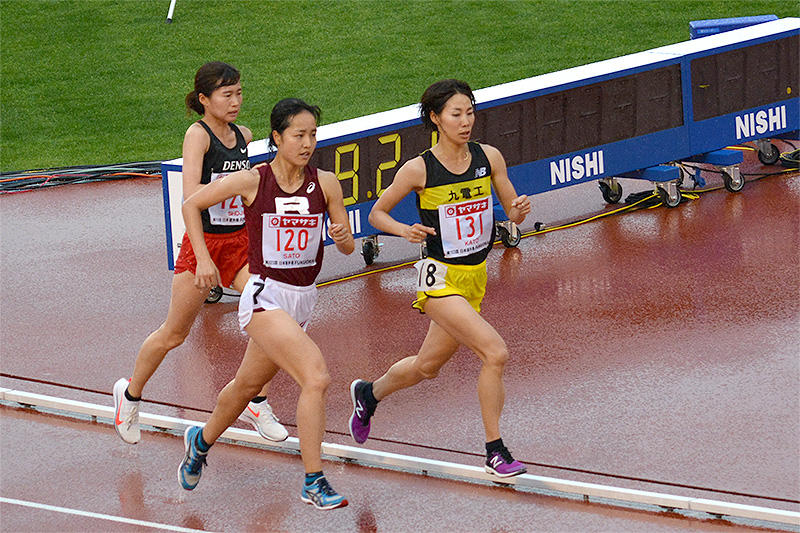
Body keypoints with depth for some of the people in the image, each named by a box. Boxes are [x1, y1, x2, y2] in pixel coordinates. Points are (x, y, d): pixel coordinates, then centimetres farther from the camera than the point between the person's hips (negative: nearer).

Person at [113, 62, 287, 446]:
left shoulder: (243, 136, 6)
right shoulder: (198, 134, -14)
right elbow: (191, 193, -27)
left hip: (240, 242, 5)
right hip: (203, 241, -5)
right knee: (174, 333, 7)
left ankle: (257, 403, 1)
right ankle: (131, 394, 31)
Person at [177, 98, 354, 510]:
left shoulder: (325, 183, -2)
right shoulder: (252, 182, -11)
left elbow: (348, 248, 4)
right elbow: (192, 205, 3)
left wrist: (342, 236, -19)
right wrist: (203, 260, -3)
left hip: (302, 301, 5)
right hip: (266, 297, -5)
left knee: (249, 384, 23)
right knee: (316, 377, -23)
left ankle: (202, 441, 50)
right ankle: (313, 483, -17)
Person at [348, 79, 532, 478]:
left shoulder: (489, 157, -3)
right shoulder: (419, 169, -13)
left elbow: (512, 210, 5)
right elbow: (376, 213, -1)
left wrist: (519, 210, -18)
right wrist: (405, 230, -21)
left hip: (475, 278, 6)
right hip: (441, 278, -6)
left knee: (426, 367, 21)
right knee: (495, 353, -21)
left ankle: (368, 394, 50)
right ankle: (495, 451, -8)